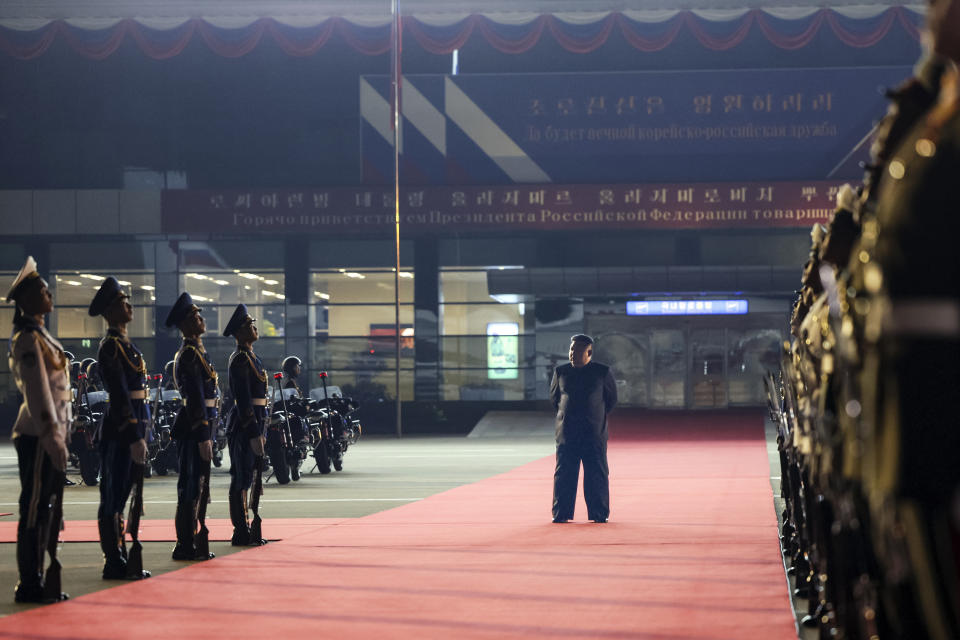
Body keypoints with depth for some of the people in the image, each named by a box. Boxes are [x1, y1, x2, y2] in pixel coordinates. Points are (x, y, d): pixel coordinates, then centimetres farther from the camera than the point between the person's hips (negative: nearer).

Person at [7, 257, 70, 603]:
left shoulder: (38, 334, 18)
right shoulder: (29, 338, -12)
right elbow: (37, 392, -19)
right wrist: (51, 437, -22)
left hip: (47, 435, 10)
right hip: (38, 437, -10)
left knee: (45, 510, 11)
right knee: (34, 512, -6)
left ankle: (35, 583, 16)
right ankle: (30, 585, -2)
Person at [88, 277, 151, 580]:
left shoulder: (125, 344, 17)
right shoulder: (111, 346, -12)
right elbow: (120, 395, -18)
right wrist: (135, 438, -22)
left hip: (133, 427, 10)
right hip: (121, 430, -10)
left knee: (121, 496, 13)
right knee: (114, 496, -4)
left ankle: (119, 560, 18)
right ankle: (114, 563, -1)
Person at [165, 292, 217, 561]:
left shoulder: (196, 351, 18)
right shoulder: (190, 354, -15)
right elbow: (195, 398, -20)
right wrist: (203, 437, -22)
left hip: (199, 426, 10)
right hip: (195, 428, -10)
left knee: (196, 486, 13)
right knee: (191, 487, -6)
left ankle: (188, 544, 19)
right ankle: (185, 547, -3)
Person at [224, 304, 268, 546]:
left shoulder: (250, 357, 18)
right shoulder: (240, 359, -14)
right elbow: (243, 399, -20)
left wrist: (260, 430, 21)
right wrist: (254, 433, -22)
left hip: (253, 424, 10)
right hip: (244, 426, -10)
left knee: (244, 479, 13)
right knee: (241, 480, -6)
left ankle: (243, 531, 18)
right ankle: (241, 533, -4)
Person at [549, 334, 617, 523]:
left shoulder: (602, 372, 1)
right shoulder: (561, 372, 6)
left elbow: (612, 398, 11)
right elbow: (554, 397, 19)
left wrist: (599, 416, 9)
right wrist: (564, 414, 13)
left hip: (594, 432, -1)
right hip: (566, 431, 2)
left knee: (596, 474, -1)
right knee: (564, 473, 0)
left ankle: (599, 514, 6)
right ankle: (560, 514, 5)